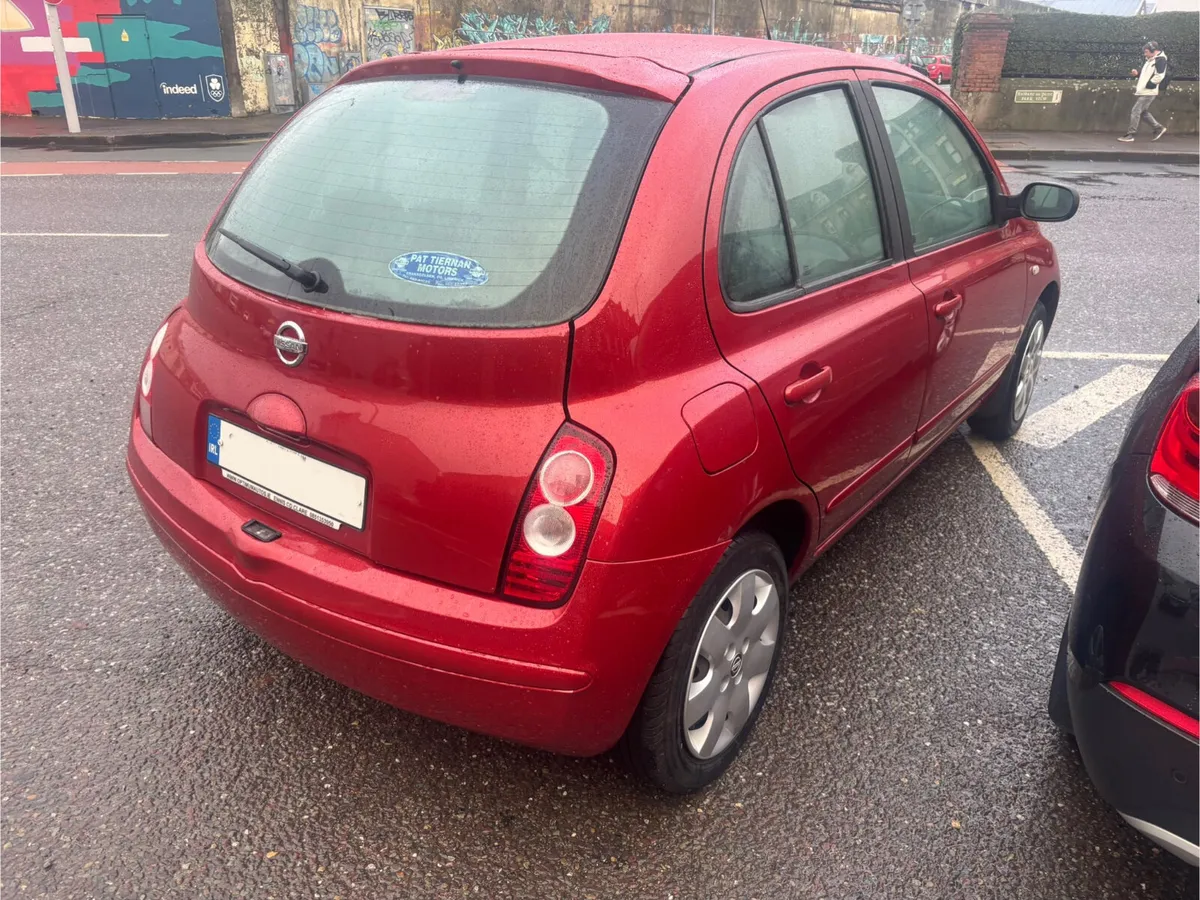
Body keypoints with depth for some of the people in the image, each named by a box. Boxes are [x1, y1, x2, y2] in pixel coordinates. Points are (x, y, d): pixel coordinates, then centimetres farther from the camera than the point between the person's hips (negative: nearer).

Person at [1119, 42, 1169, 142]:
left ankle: (1131, 134, -8)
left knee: (1136, 111, -11)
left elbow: (1159, 76, -19)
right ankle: (1159, 128, 22)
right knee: (1143, 112, 13)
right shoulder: (1150, 60, 19)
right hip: (1143, 91, 10)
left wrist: (1148, 85, -18)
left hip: (1149, 92, -10)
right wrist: (1137, 74, 9)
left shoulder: (1160, 60, -11)